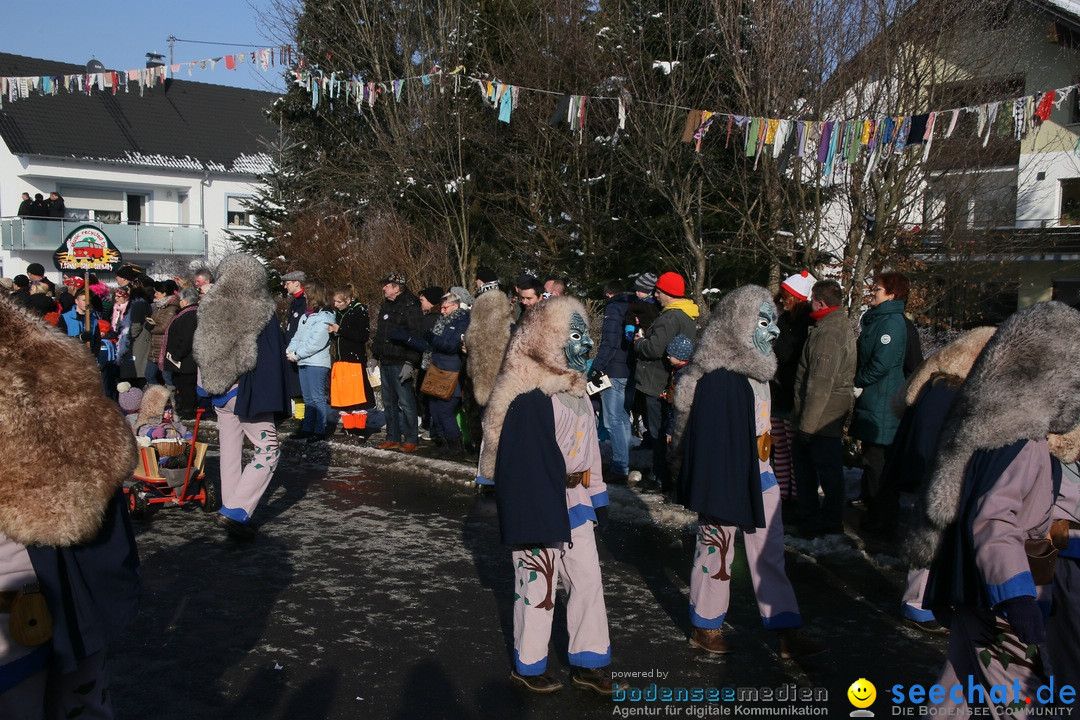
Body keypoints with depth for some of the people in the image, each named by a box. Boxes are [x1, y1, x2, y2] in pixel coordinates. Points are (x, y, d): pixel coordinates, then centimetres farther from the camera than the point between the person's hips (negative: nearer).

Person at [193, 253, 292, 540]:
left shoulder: (209, 312, 0)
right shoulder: (261, 313, -12)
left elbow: (201, 354, 8)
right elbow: (274, 359, -11)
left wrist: (206, 388, 18)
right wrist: (274, 397, -5)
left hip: (219, 392, 5)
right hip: (248, 392, -5)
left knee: (229, 451, 16)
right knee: (267, 451, 1)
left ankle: (232, 510, 23)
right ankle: (235, 511, -10)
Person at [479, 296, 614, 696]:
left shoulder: (575, 390, 8)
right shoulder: (529, 399, -21)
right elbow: (522, 463, -23)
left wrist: (597, 498, 15)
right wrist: (540, 518, -22)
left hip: (575, 503, 9)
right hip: (541, 505, -9)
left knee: (588, 580, 13)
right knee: (539, 585, 5)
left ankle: (588, 662, 26)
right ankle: (528, 666, 23)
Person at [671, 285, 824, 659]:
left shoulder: (755, 368, 6)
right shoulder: (717, 379, -21)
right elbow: (707, 440, -23)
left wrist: (765, 467, 18)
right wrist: (718, 490, -22)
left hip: (760, 475, 9)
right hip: (728, 478, -8)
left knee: (770, 551, 12)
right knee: (717, 547, 8)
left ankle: (787, 633, 21)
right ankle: (705, 628, 25)